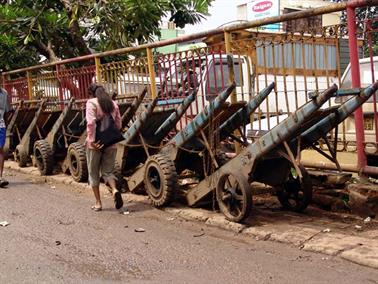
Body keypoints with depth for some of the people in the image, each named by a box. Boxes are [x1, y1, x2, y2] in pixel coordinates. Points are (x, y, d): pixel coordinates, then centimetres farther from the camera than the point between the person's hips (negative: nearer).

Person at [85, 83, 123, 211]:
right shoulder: (113, 104, 10)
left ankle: (98, 203, 14)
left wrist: (92, 140, -16)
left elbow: (91, 122, -18)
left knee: (93, 173, 11)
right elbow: (118, 125, 10)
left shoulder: (91, 102, -5)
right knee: (108, 171, 13)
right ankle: (115, 190, -16)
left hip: (96, 143, -4)